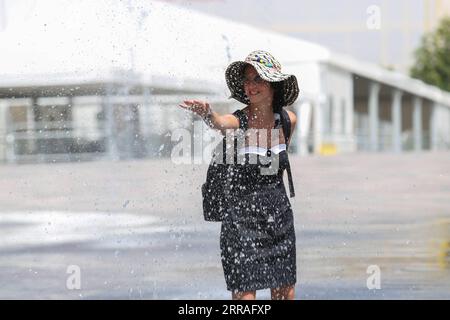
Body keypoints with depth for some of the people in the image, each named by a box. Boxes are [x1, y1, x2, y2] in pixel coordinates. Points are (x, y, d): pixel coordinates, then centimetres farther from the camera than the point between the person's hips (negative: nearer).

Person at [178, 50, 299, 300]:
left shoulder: (287, 120, 0)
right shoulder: (238, 122, -14)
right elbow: (219, 123, -40)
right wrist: (206, 113, -59)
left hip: (280, 220, 4)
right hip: (242, 221, -4)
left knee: (285, 293, 11)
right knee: (245, 295, -8)